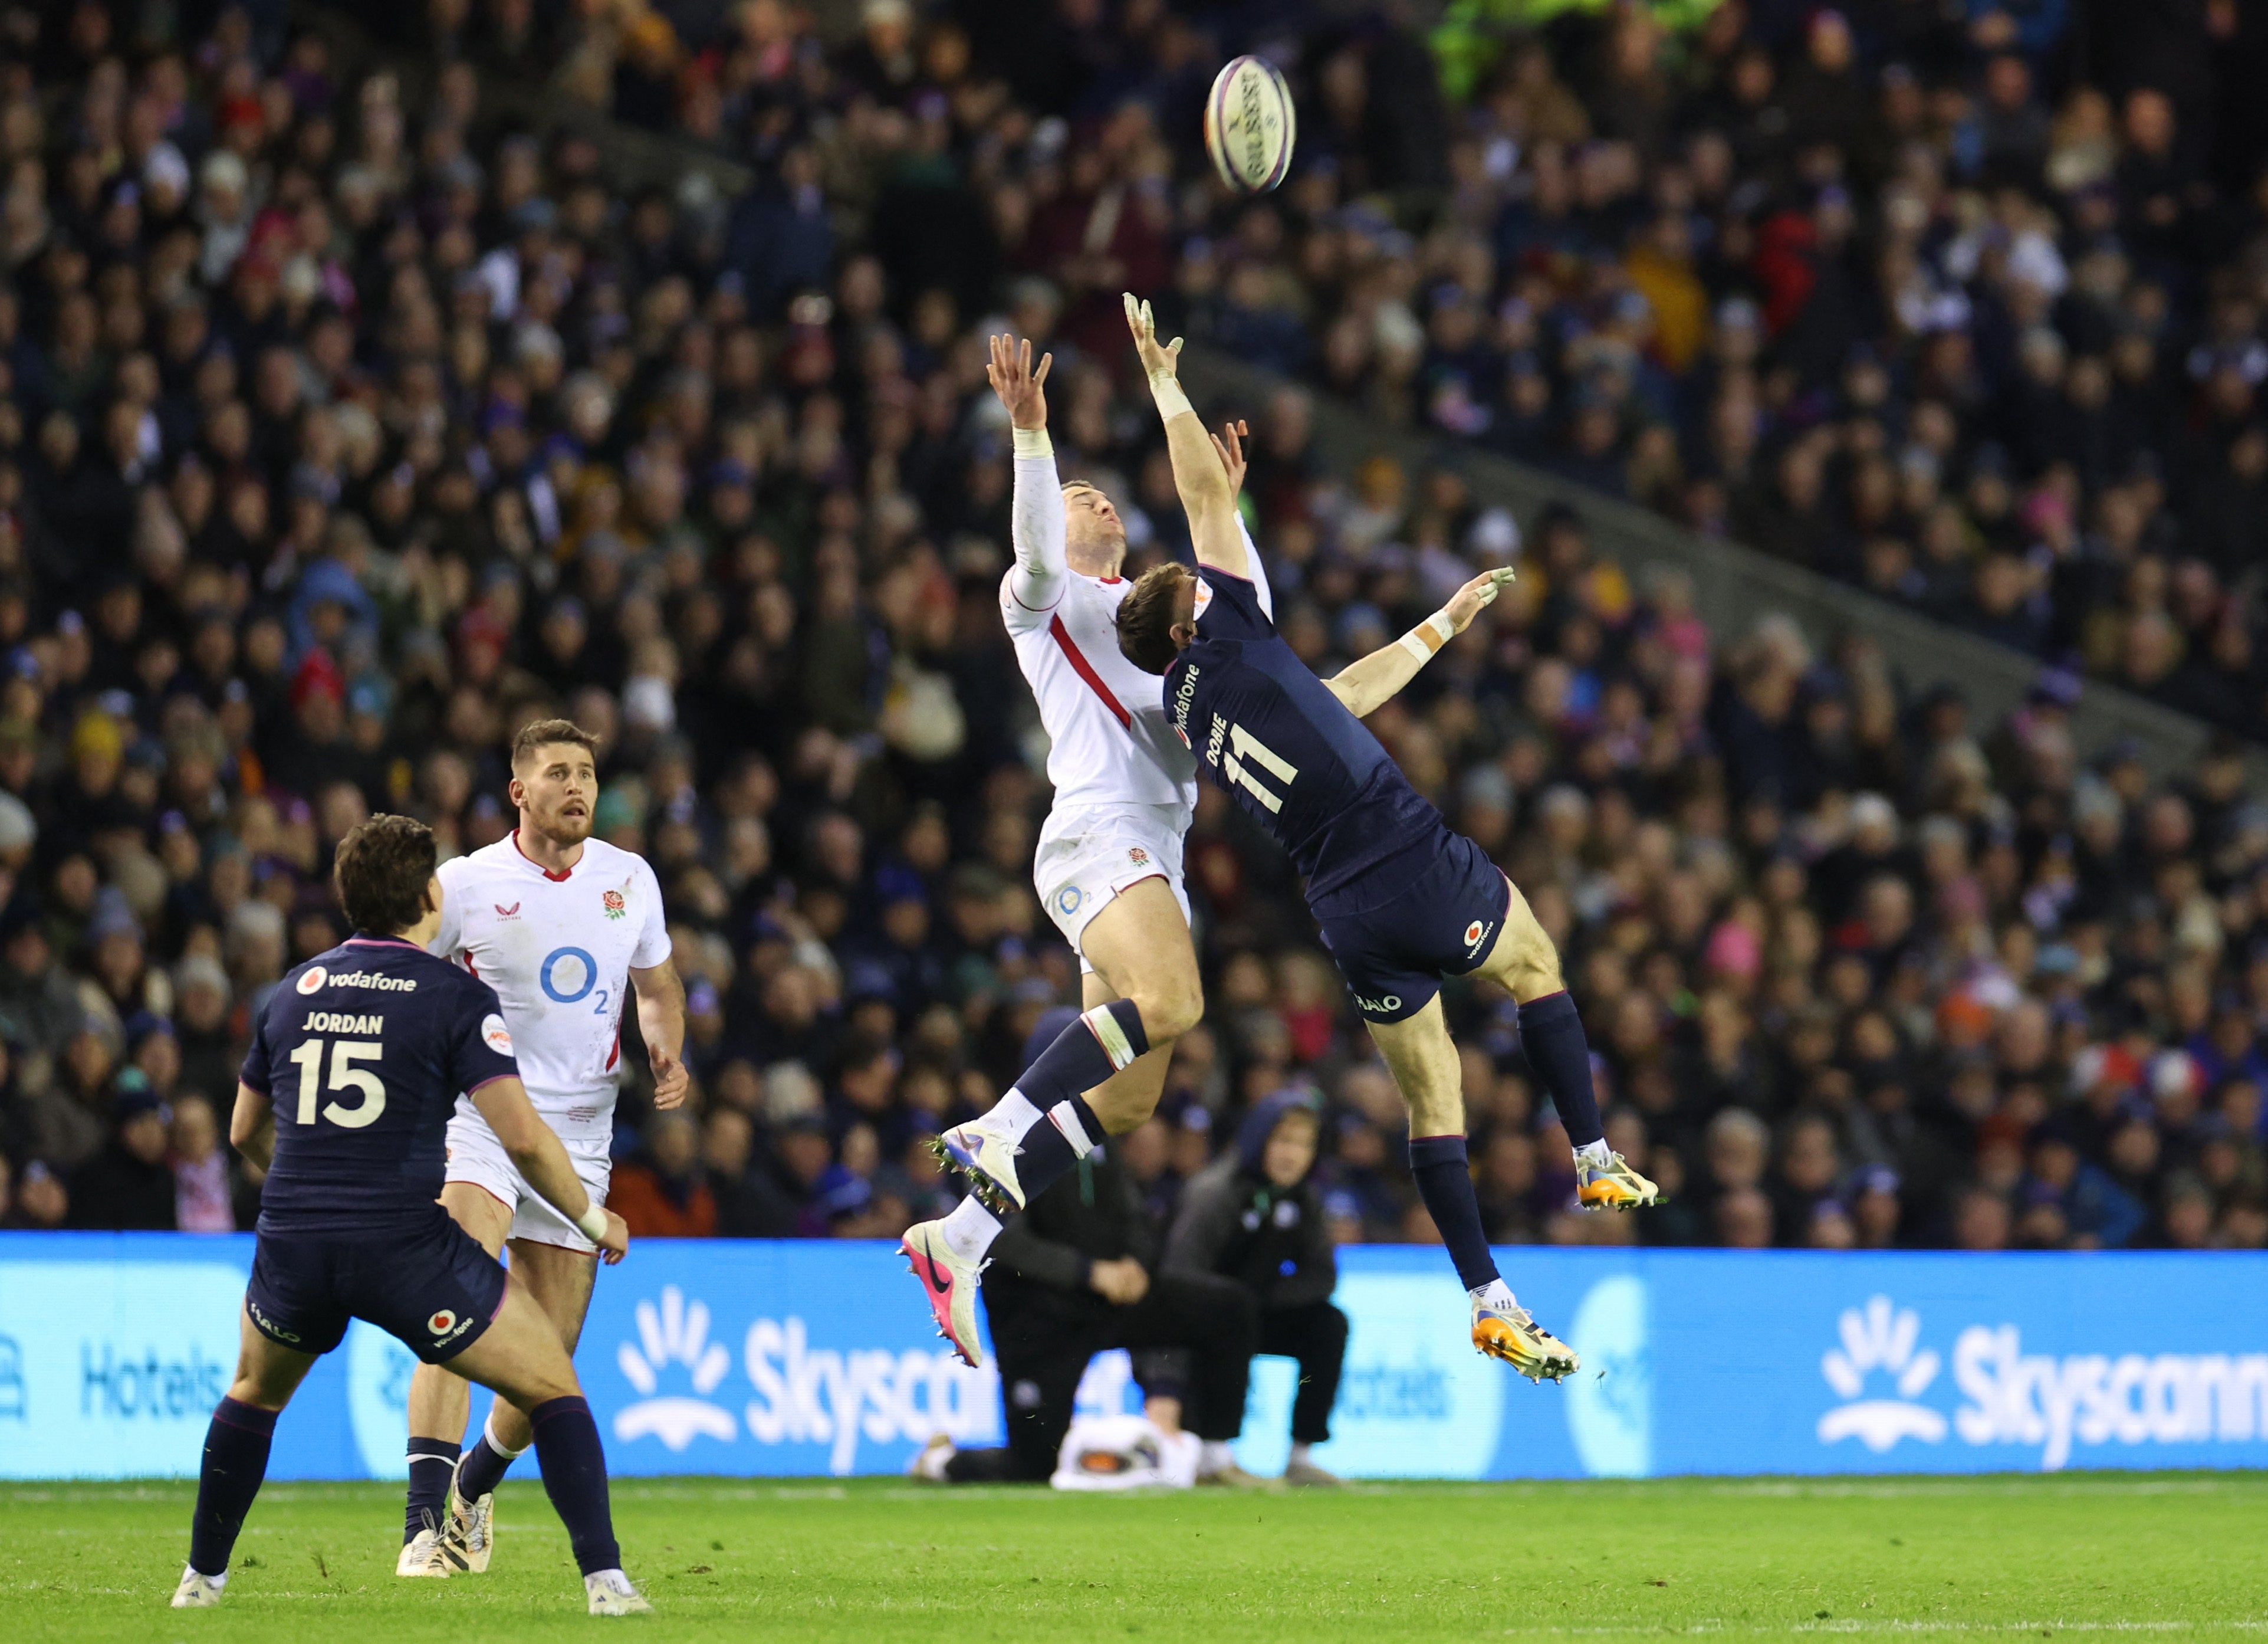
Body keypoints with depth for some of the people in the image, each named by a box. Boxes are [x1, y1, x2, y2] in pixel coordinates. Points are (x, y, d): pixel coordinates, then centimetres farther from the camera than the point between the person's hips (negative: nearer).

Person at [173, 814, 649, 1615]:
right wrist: (593, 1220, 5)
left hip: (294, 1246, 4)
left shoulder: (292, 991, 12)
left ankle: (201, 1579, 34)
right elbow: (521, 1136, -11)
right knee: (555, 1389, 8)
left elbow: (246, 1133, 24)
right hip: (406, 1245, -4)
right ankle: (604, 1579, -5)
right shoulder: (458, 997, -3)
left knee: (255, 1392, 33)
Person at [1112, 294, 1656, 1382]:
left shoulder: (1184, 712, 15)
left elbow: (1337, 700, 27)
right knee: (1535, 965, 22)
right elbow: (1205, 494, -5)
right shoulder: (1226, 642, -5)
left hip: (1348, 915, 6)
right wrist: (1165, 381, 9)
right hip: (1420, 866, -6)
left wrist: (1442, 626, 33)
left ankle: (1489, 1303, 5)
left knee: (1430, 1099, 11)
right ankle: (1595, 1163, 19)